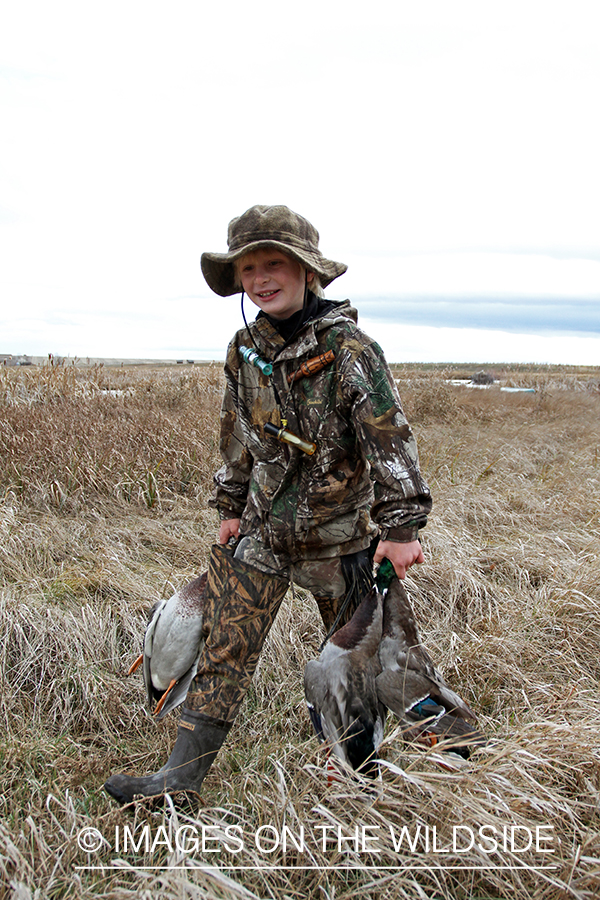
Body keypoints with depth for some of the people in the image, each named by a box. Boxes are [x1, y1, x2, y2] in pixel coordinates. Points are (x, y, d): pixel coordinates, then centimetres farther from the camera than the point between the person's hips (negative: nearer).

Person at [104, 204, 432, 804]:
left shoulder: (346, 345, -16)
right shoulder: (245, 349, 2)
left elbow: (389, 436, -17)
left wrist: (401, 525, -18)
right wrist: (231, 505, 15)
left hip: (340, 529, -4)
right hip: (263, 525, 5)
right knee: (225, 647, 3)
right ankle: (184, 771, 12)